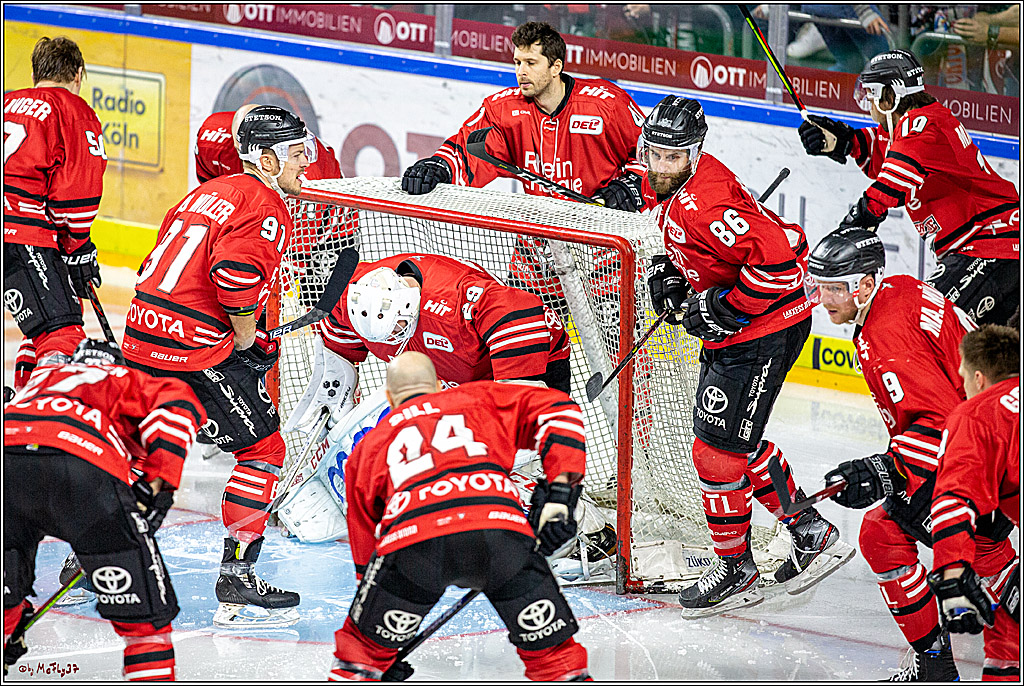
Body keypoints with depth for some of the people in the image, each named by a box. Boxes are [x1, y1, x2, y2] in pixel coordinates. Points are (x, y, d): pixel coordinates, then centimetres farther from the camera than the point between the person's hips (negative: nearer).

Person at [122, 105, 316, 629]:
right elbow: (236, 271, -26)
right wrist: (246, 338, -11)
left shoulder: (208, 193, 20)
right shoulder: (264, 207, -8)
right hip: (196, 349, -9)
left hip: (143, 336, 9)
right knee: (261, 448, 0)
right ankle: (236, 579, -2)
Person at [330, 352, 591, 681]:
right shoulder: (479, 399, 34)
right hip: (498, 524, 0)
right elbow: (557, 409, 21)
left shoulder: (368, 446, 37)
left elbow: (366, 547, 40)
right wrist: (560, 492, 17)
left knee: (363, 649, 23)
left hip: (410, 539, 0)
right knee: (548, 646, 17)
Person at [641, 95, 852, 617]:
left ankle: (735, 570, 8)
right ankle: (812, 534, 32)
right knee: (738, 438, 21)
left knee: (718, 447, -6)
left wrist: (724, 310, -24)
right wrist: (670, 271, 6)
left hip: (765, 327, -11)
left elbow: (777, 259, -33)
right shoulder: (665, 186, 3)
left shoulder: (702, 203, -29)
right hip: (732, 332, 11)